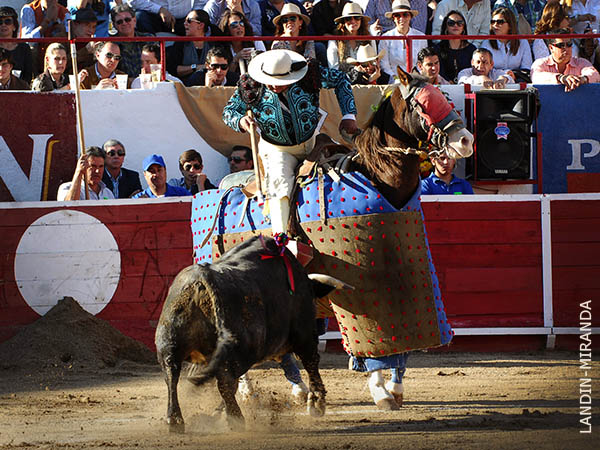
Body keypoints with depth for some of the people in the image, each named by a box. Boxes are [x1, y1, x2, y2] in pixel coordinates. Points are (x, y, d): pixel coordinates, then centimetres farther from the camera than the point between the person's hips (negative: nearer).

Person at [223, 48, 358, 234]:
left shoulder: (311, 74, -18)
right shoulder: (251, 87, -19)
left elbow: (340, 80, -3)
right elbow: (229, 111, -5)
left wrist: (349, 116, -10)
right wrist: (241, 120, -30)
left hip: (312, 141, 3)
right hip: (278, 149, -3)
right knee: (279, 183, -25)